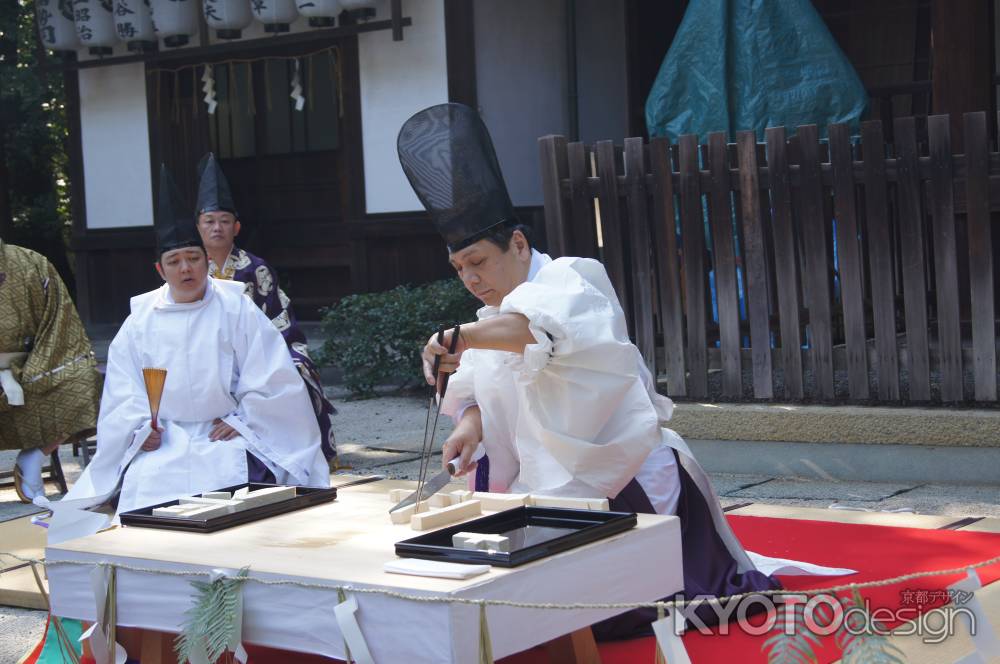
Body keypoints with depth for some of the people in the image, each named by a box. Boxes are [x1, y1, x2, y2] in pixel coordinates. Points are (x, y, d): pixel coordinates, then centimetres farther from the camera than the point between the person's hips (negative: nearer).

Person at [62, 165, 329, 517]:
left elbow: (270, 376, 0)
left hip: (226, 435, -2)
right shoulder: (141, 320, 11)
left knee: (229, 477, -32)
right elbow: (122, 389, 8)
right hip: (163, 440, 2)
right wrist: (140, 428, -8)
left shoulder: (237, 309, 4)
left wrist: (241, 421, -7)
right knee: (145, 486, -27)